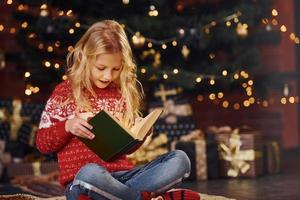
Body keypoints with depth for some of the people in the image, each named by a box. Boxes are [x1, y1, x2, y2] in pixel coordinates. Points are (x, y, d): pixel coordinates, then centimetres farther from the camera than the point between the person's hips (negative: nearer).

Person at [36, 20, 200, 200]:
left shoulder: (123, 94, 15)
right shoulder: (65, 92, 4)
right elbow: (42, 143, 5)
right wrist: (67, 126, -14)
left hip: (122, 175, 4)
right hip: (83, 179, -4)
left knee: (179, 159, -15)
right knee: (90, 173, -41)